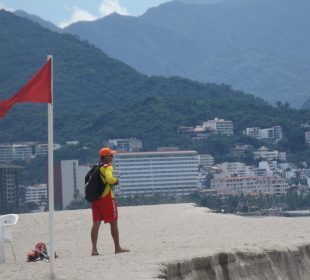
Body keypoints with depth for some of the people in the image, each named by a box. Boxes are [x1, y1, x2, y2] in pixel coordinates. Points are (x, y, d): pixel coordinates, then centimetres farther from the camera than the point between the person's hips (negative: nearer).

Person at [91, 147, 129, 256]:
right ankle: (117, 248, 8)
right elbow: (109, 178, -29)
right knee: (113, 223, 3)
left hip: (95, 198, 7)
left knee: (96, 223, 3)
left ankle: (94, 249, -3)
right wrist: (115, 181, -7)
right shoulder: (107, 167, -10)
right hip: (106, 198, -7)